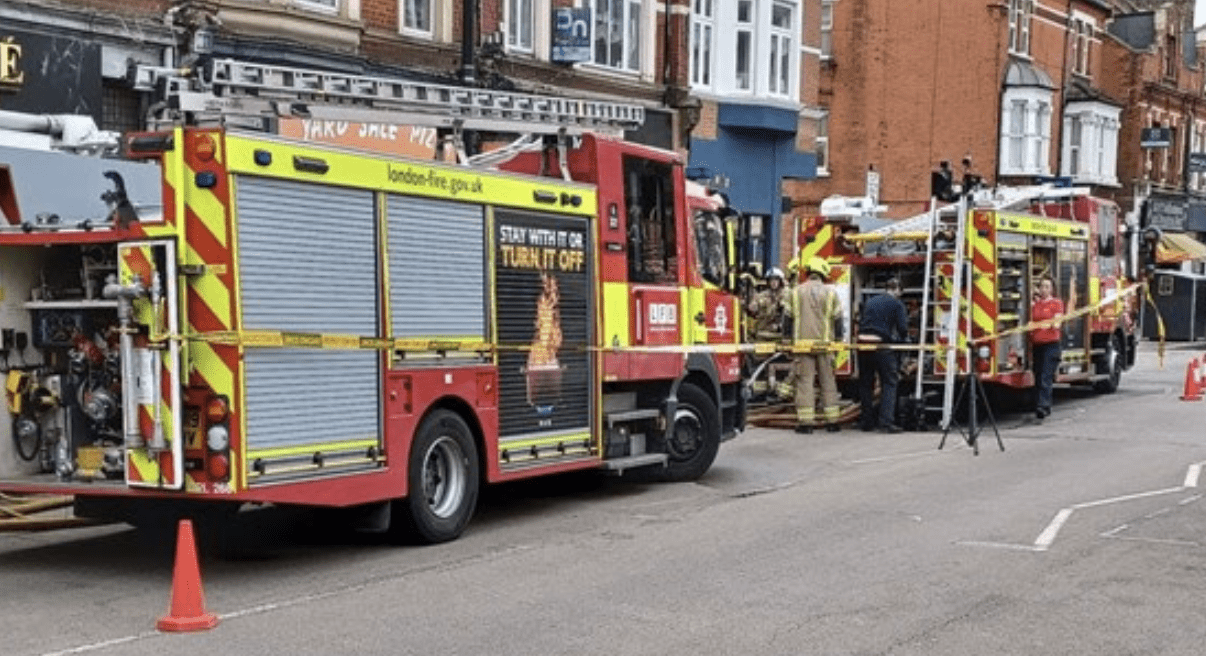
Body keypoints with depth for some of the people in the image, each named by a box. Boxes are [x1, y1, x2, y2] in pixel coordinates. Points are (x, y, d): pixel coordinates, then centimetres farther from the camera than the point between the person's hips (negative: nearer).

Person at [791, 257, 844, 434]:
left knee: (805, 381, 0)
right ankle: (832, 420, 10)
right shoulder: (830, 292, 2)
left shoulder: (796, 292, 4)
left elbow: (789, 316, 5)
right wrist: (836, 337, 14)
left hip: (802, 341, 0)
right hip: (825, 342, 0)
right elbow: (837, 316, 2)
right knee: (828, 381, 8)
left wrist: (791, 338, 13)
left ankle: (805, 421, -5)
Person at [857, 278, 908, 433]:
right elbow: (903, 329, -3)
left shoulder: (870, 301, 19)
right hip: (881, 345, -5)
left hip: (863, 343, 5)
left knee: (865, 383, 14)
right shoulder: (896, 304, 3)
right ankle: (886, 422, -5)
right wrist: (900, 338, 17)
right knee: (889, 382, 4)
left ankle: (866, 422, 20)